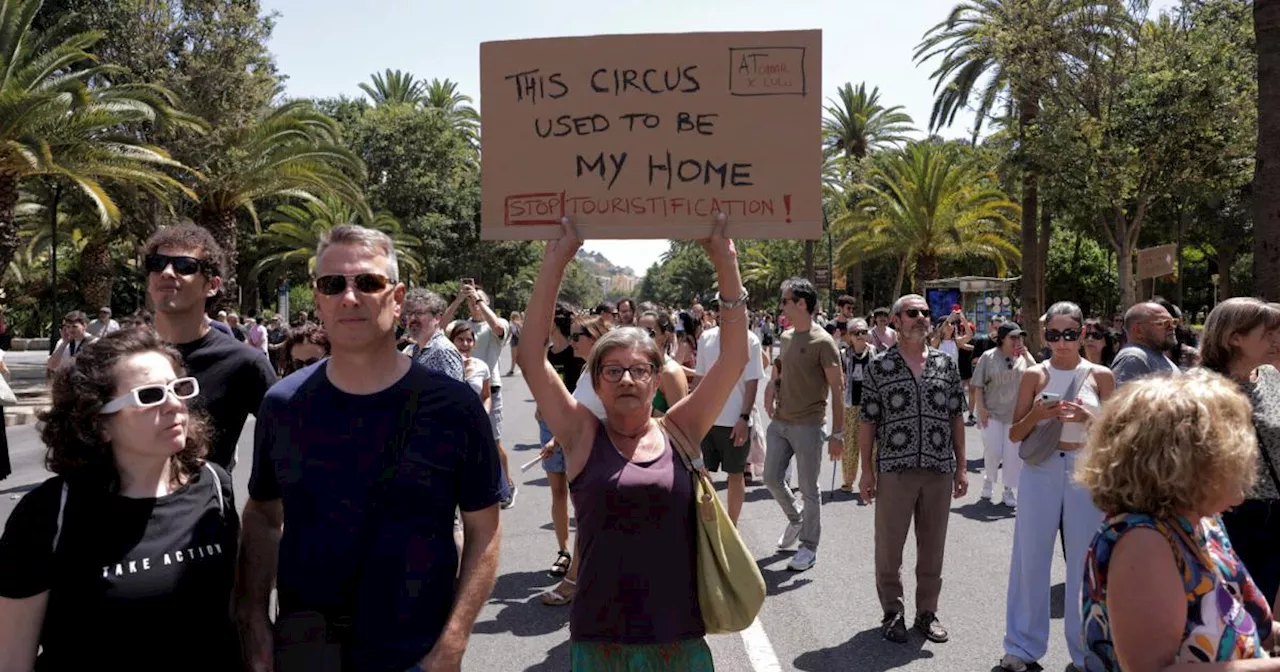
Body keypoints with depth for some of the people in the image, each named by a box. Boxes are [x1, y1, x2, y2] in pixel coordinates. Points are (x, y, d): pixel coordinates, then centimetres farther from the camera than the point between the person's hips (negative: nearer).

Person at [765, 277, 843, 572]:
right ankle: (795, 520, 37)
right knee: (772, 478, 11)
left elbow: (837, 389, -13)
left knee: (809, 489, 3)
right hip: (779, 423, 7)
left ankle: (809, 547, 17)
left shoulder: (822, 342, -13)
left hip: (807, 426, -7)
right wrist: (773, 398, 10)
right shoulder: (786, 337, 9)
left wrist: (837, 432, -16)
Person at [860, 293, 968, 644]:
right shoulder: (879, 366, -1)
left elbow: (956, 417, 10)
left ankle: (927, 612, 26)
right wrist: (866, 470, -3)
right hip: (894, 470, -2)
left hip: (940, 470, 2)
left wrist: (961, 467, 6)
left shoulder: (946, 363, 7)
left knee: (933, 546, 11)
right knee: (889, 546, 6)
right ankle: (892, 613, 22)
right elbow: (868, 421, 0)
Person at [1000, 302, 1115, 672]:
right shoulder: (1035, 375, 3)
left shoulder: (1101, 375, 3)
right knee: (1031, 557, 5)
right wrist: (1038, 414, -15)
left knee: (1085, 560, 5)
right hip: (1040, 471, 0)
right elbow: (1015, 434, 4)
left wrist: (1088, 419, -15)